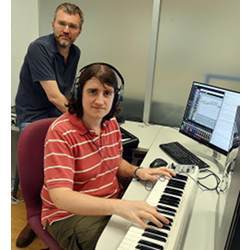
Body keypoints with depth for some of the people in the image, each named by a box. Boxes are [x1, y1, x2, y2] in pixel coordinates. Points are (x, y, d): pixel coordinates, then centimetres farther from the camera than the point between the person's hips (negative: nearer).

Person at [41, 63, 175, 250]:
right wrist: (119, 207, -43)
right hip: (70, 214, -6)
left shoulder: (111, 122, -1)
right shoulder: (61, 132, -23)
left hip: (113, 201, 6)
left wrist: (137, 171, -7)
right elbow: (60, 197, -31)